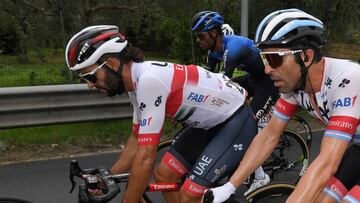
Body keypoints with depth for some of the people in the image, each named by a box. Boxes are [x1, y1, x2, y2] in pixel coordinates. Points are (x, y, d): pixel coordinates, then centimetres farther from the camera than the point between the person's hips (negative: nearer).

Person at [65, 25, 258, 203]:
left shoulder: (149, 80, -31)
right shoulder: (138, 81, -2)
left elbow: (146, 157, -30)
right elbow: (138, 139, 10)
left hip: (237, 121, -9)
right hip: (210, 121, 9)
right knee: (164, 175, 8)